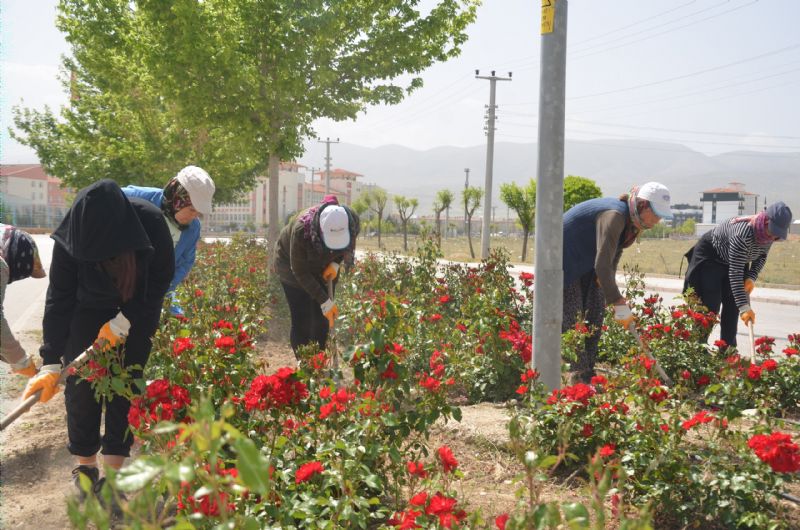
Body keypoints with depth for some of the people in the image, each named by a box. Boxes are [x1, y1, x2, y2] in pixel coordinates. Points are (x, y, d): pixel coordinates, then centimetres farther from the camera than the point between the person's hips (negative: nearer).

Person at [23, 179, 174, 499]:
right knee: (81, 385, -3)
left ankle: (113, 472, 3)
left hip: (136, 314, 0)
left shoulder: (151, 223, -32)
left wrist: (124, 321, -19)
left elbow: (161, 279, -16)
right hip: (87, 313, 0)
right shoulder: (72, 236, -30)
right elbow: (59, 298, -22)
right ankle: (85, 466, 14)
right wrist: (51, 362, -23)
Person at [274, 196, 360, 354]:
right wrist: (325, 301, -30)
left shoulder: (352, 221, -29)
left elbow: (349, 247, -3)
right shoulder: (301, 230, -41)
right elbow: (300, 271, -28)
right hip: (292, 265, -4)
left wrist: (336, 263, -21)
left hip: (323, 268, 4)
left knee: (323, 320, 3)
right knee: (302, 321, -9)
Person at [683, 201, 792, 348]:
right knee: (710, 306, -11)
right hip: (710, 257, -7)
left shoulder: (768, 233, -18)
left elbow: (761, 256, 3)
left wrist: (752, 278, -16)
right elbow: (735, 273, -39)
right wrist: (744, 307, -41)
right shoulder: (743, 234, -41)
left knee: (732, 306, 2)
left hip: (735, 260, 7)